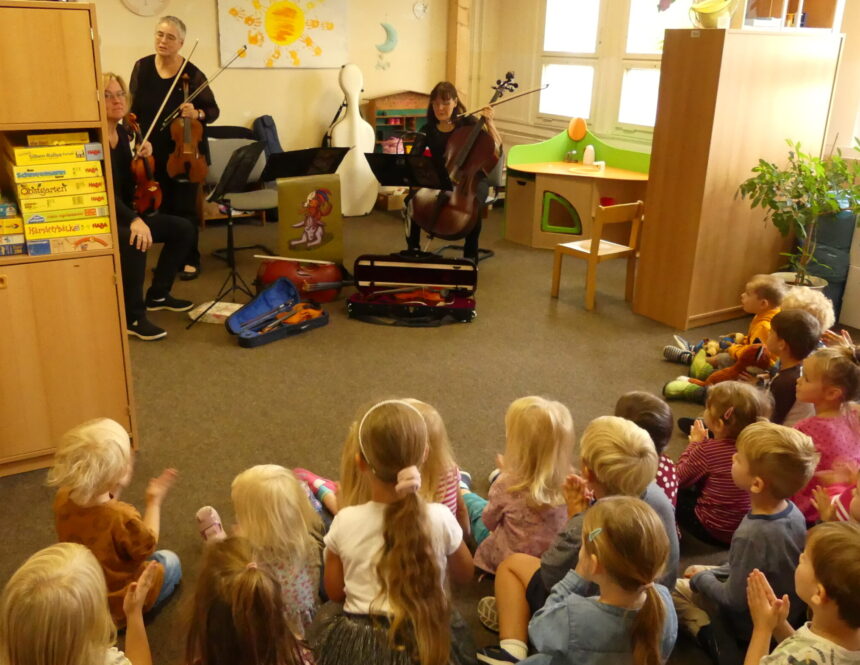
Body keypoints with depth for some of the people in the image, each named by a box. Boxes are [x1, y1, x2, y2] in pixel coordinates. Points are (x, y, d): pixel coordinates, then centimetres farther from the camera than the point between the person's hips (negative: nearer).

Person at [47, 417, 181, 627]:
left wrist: (113, 490, 0)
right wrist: (154, 501, -9)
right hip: (117, 603, -6)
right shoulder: (122, 517, -37)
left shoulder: (62, 499, -18)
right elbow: (146, 548, -16)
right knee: (169, 561, 18)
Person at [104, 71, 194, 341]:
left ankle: (157, 295, 15)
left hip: (123, 213, 9)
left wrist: (143, 158, -4)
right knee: (135, 242, -37)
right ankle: (132, 317, -24)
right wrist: (133, 220, -42)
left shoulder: (122, 132, 7)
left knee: (182, 228, 6)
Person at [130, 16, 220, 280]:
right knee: (162, 206, 10)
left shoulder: (192, 73, -9)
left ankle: (190, 260, 15)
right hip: (154, 153, 3)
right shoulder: (142, 67, 0)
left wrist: (197, 114, -24)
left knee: (184, 207, 2)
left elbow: (213, 110, -4)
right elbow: (134, 109, 6)